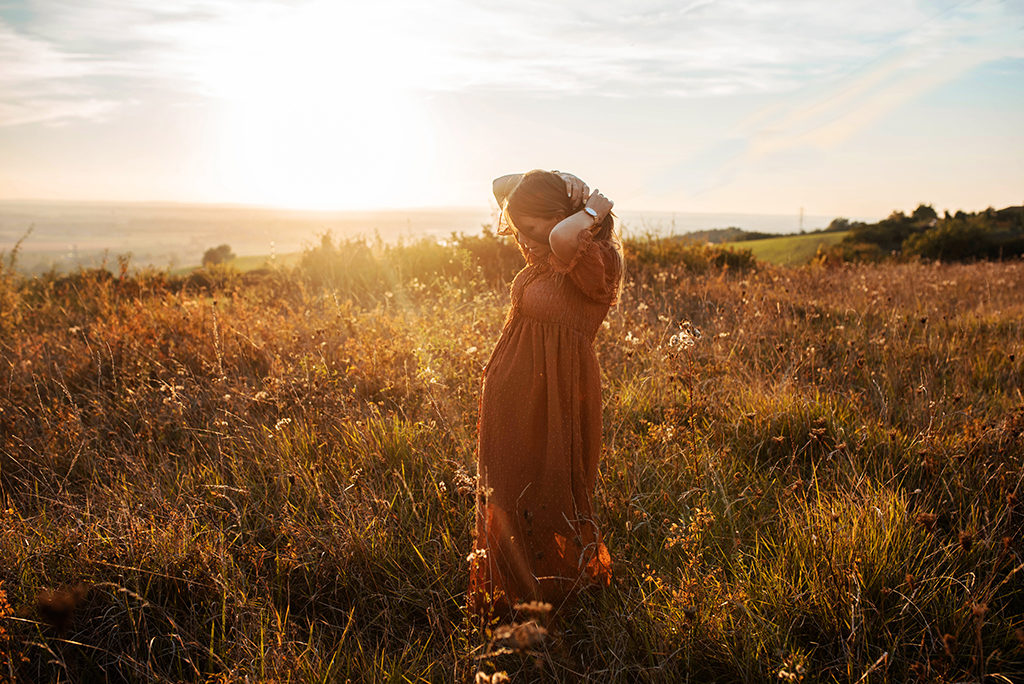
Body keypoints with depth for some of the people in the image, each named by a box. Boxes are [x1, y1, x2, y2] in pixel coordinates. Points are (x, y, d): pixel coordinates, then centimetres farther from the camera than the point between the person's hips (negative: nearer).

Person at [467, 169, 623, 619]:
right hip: (513, 399, 9)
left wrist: (594, 209, -23)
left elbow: (563, 237, -43)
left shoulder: (596, 260, -19)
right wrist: (549, 180, 0)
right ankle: (515, 600, 38)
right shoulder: (545, 254, 5)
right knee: (509, 503, 20)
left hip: (553, 402, -9)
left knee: (547, 508, 6)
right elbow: (501, 186, 17)